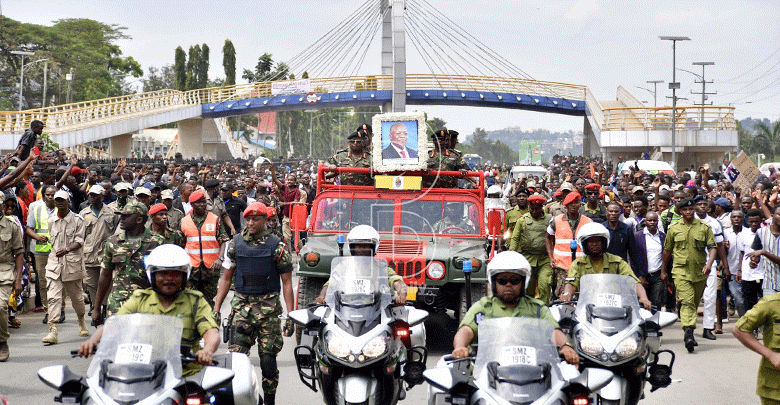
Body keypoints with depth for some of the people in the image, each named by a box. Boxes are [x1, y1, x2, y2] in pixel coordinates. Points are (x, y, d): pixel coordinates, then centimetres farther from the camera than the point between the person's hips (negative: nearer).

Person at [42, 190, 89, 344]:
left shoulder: (77, 220, -2)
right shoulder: (52, 221, 12)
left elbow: (79, 241, -8)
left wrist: (67, 250, -23)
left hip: (72, 262, -3)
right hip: (54, 262, 3)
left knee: (76, 296, 10)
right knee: (53, 297, -11)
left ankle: (81, 321, 38)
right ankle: (52, 331, -17)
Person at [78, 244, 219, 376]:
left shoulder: (195, 301, 10)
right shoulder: (139, 299, 15)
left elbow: (212, 332, -3)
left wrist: (207, 350, -27)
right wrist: (92, 341, -15)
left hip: (186, 374, -1)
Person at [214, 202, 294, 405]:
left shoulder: (276, 246, 1)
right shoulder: (235, 243, 8)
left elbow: (287, 282, 2)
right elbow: (226, 278, 15)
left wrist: (291, 314, -3)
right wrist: (216, 308, 10)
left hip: (269, 306, -2)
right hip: (242, 305, 2)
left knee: (268, 357, -1)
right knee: (236, 354, -12)